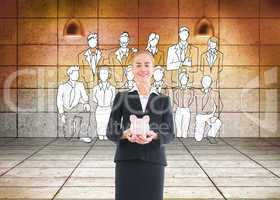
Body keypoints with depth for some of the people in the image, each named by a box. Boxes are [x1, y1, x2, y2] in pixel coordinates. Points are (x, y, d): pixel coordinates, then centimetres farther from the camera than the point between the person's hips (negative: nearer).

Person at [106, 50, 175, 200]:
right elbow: (110, 132, 2)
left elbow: (170, 134, 1)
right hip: (126, 161, 0)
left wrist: (154, 136, -20)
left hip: (154, 161, 1)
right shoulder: (121, 97, 5)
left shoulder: (164, 100, 7)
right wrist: (126, 134, -20)